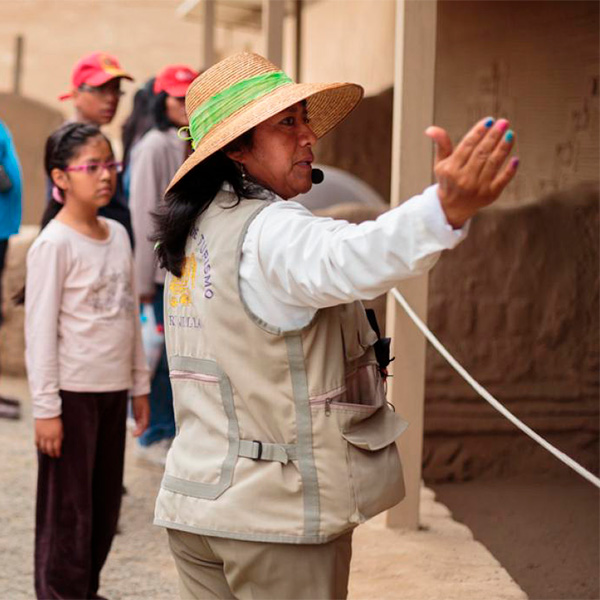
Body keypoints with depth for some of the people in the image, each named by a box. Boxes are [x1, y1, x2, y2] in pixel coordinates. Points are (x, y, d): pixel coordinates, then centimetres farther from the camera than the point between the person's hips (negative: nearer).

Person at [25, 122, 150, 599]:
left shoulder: (118, 235, 8)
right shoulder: (54, 244, -13)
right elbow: (40, 330, -13)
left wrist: (139, 385, 14)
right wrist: (46, 408, -15)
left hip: (112, 389, 7)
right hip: (73, 394, -7)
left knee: (106, 500, 13)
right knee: (68, 505, 2)